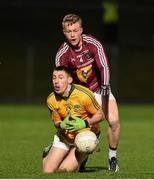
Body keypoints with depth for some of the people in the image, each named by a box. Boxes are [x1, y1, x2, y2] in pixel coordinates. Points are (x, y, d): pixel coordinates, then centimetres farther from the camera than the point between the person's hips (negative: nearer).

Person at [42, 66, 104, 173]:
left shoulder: (84, 95, -26)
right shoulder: (51, 100, -12)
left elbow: (100, 115, -14)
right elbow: (56, 121, 1)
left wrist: (84, 123, -31)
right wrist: (61, 125, -24)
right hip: (64, 137, 3)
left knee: (65, 169, -17)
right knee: (47, 171, -3)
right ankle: (49, 153, 32)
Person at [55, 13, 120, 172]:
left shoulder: (93, 43, -16)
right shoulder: (62, 54, -17)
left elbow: (103, 66, -21)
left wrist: (105, 86, -37)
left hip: (100, 89, 0)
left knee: (113, 121, -16)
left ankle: (112, 157, 4)